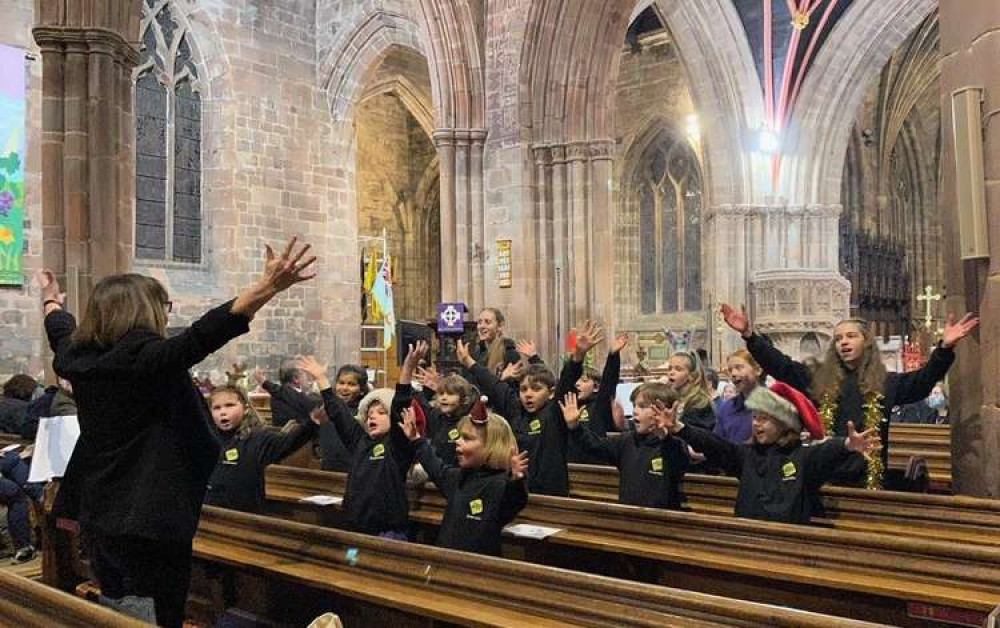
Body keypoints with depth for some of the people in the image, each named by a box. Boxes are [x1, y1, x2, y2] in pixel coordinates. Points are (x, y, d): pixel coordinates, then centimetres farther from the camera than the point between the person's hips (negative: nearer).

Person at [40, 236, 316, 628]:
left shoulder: (79, 357, 5)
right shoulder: (145, 357, -19)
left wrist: (52, 303, 50)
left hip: (98, 520, 9)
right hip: (146, 523, -9)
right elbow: (204, 334, -35)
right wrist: (269, 286, -42)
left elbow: (61, 331, 28)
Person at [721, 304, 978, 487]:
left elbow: (923, 380, -6)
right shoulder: (817, 380, 6)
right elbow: (780, 365, 0)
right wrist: (749, 334, -9)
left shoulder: (886, 384, 5)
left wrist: (945, 348, -22)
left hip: (867, 481, -1)